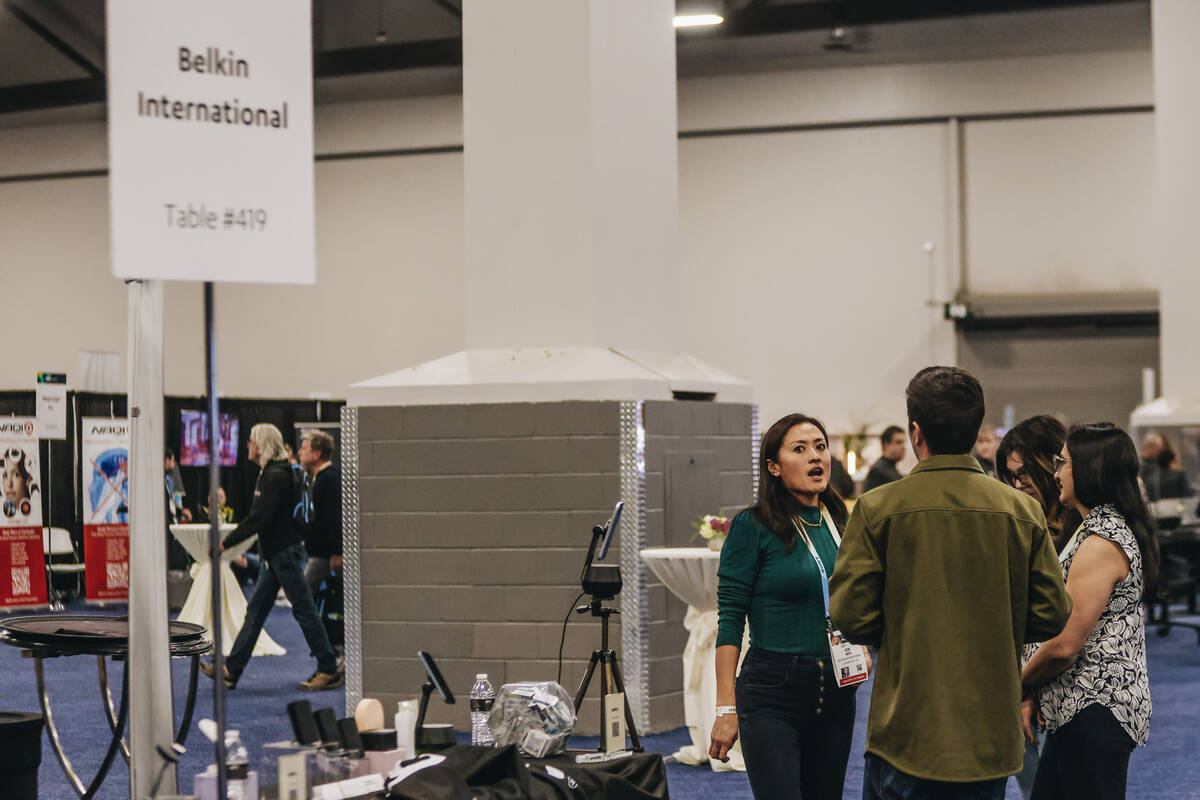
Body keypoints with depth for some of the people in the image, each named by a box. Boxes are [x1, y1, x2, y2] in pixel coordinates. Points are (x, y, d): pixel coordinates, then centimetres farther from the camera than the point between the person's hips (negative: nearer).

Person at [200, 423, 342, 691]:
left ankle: (329, 671, 1)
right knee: (255, 610, 10)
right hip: (273, 554, 10)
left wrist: (226, 543, -20)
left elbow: (259, 518, -23)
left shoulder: (276, 476, -17)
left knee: (303, 609, -5)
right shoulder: (269, 473, 14)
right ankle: (231, 671, 12)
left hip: (285, 552, -10)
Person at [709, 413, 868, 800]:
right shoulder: (753, 527, -7)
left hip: (837, 693, 6)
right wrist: (726, 707, -14)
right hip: (773, 694, -6)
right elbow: (730, 619, -9)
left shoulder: (840, 523, 10)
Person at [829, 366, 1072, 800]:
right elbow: (1052, 616, 1)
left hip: (908, 733, -2)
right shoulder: (1023, 511, -1)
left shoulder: (877, 509, -8)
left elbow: (851, 617, -10)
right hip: (991, 739, 3)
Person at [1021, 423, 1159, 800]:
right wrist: (1035, 692, 6)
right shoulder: (1114, 529, 14)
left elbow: (1064, 646, -21)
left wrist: (1018, 684, -3)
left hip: (1095, 713, -10)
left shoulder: (1100, 544, -19)